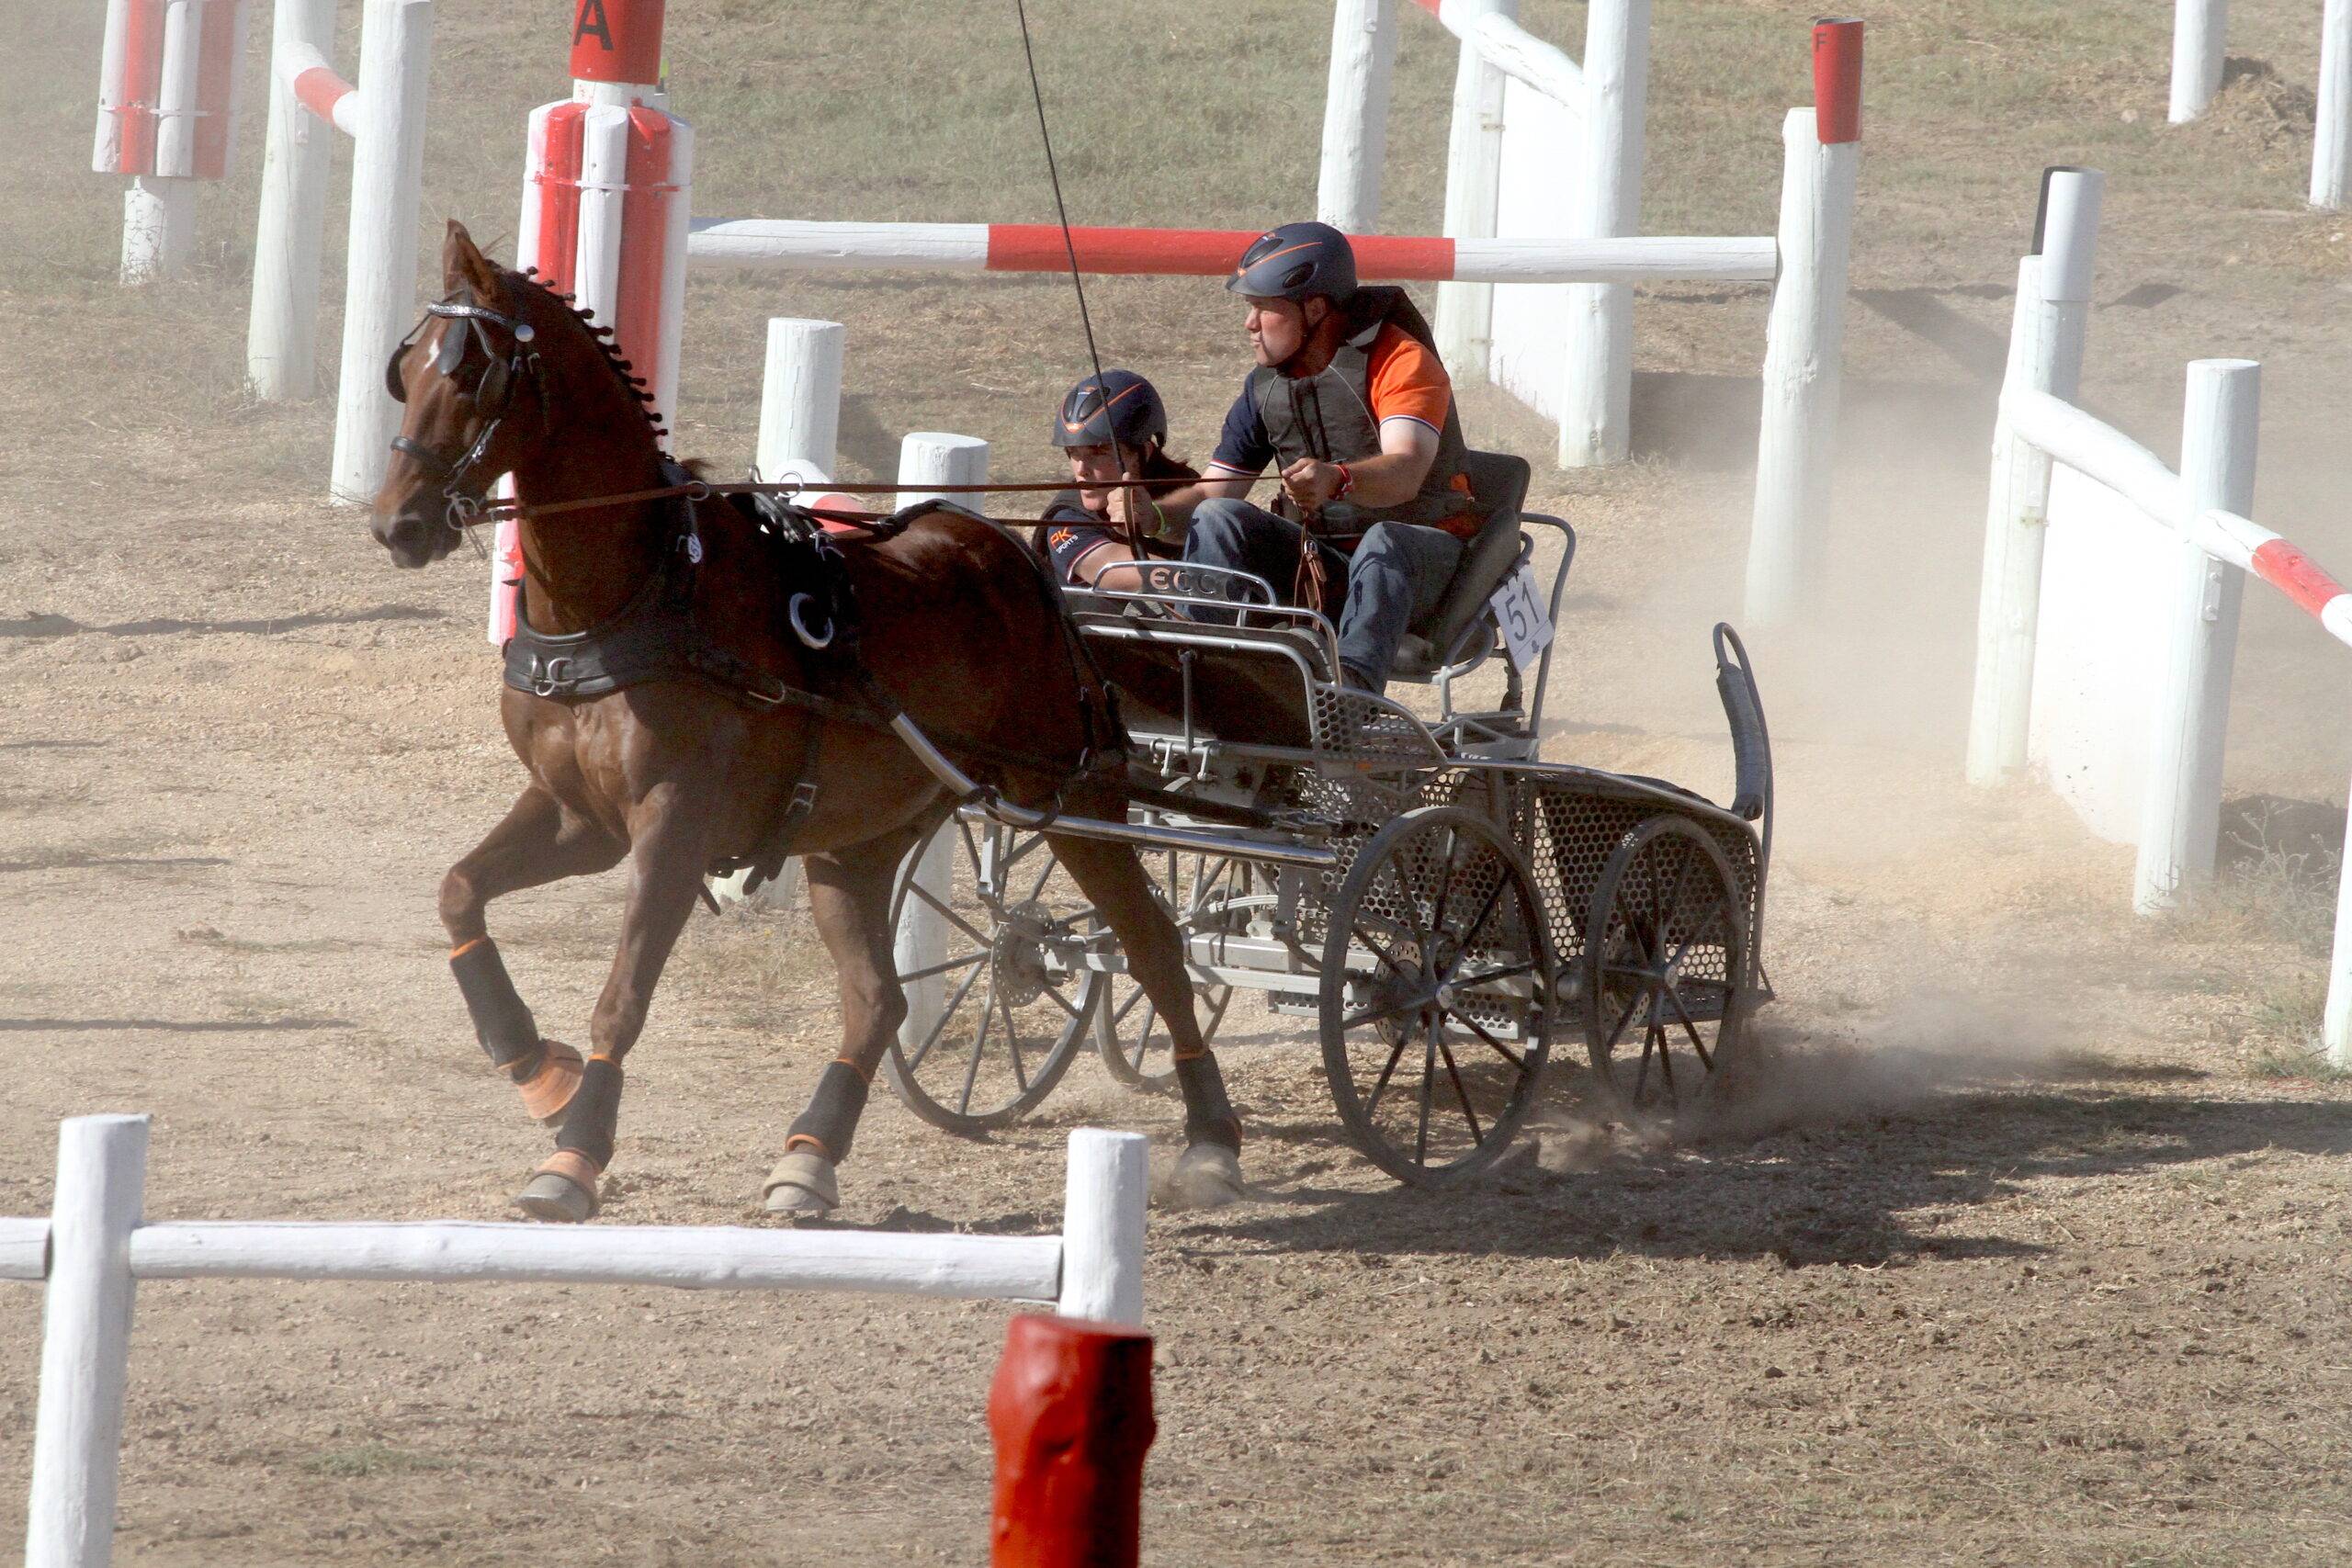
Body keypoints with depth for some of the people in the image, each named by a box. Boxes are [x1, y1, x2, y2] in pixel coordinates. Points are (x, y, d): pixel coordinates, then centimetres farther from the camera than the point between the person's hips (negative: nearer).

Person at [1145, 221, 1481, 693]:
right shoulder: (1266, 387, 9)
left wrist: (1336, 480, -52)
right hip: (1316, 561, 6)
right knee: (1218, 519, -16)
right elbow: (1211, 492, 8)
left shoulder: (1402, 362, -12)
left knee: (1385, 542, -39)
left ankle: (1352, 684, -62)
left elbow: (1405, 472, -30)